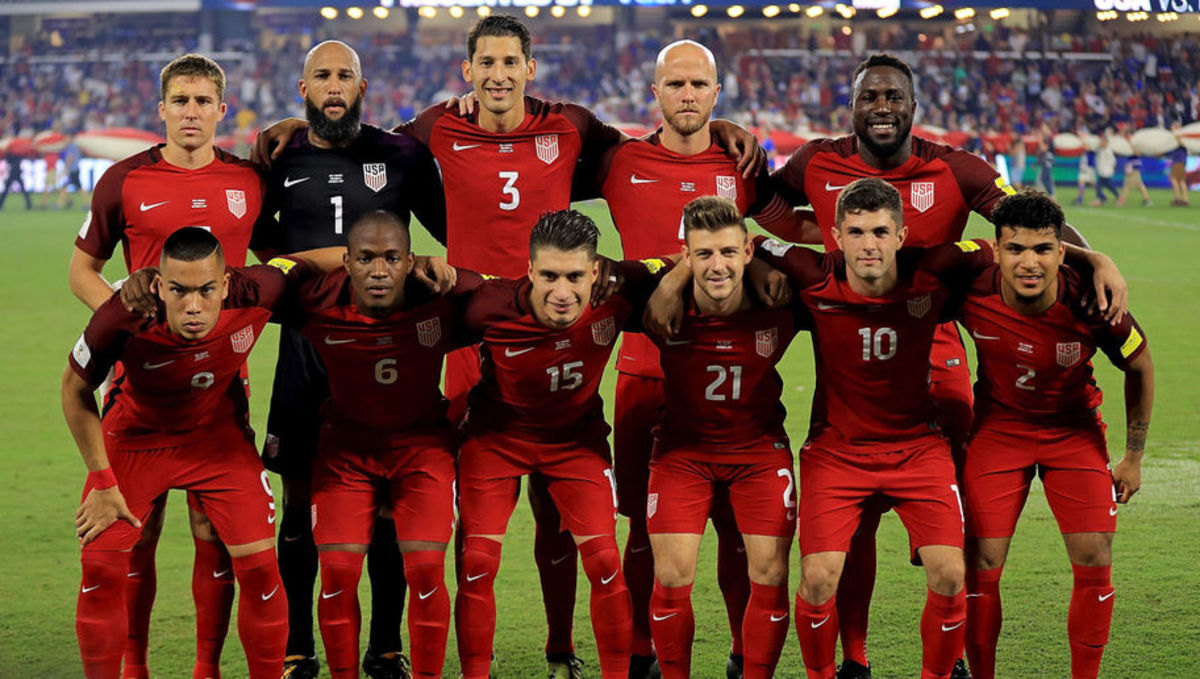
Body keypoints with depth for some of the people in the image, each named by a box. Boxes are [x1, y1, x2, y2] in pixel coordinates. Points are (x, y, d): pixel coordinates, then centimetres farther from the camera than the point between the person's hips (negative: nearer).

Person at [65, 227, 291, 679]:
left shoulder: (256, 293, -31)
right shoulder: (123, 319, -34)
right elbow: (75, 391, -14)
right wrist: (102, 482, -11)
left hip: (218, 437, 1)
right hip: (134, 436, -1)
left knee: (259, 566, -6)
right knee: (100, 568, -8)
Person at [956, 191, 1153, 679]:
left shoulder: (1091, 304, -26)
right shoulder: (972, 289, -26)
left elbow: (1140, 368, -6)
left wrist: (1133, 458, 1)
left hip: (1074, 431, 0)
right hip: (998, 428, 0)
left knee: (1094, 562, -7)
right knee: (980, 564, -6)